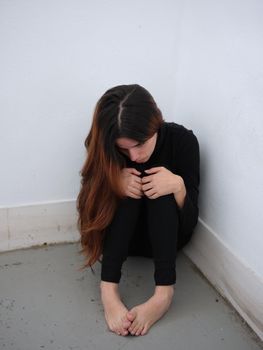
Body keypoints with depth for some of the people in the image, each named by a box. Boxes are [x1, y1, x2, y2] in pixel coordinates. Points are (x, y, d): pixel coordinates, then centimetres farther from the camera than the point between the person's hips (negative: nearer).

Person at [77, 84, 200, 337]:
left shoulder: (182, 140, -20)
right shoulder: (106, 147, -18)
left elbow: (189, 223, -18)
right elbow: (95, 209, -13)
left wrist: (178, 186, -38)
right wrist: (115, 184, -33)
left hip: (168, 234, 0)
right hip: (121, 234, 1)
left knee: (161, 189, -30)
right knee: (127, 188, -29)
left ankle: (164, 291, -39)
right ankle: (108, 289, -37)